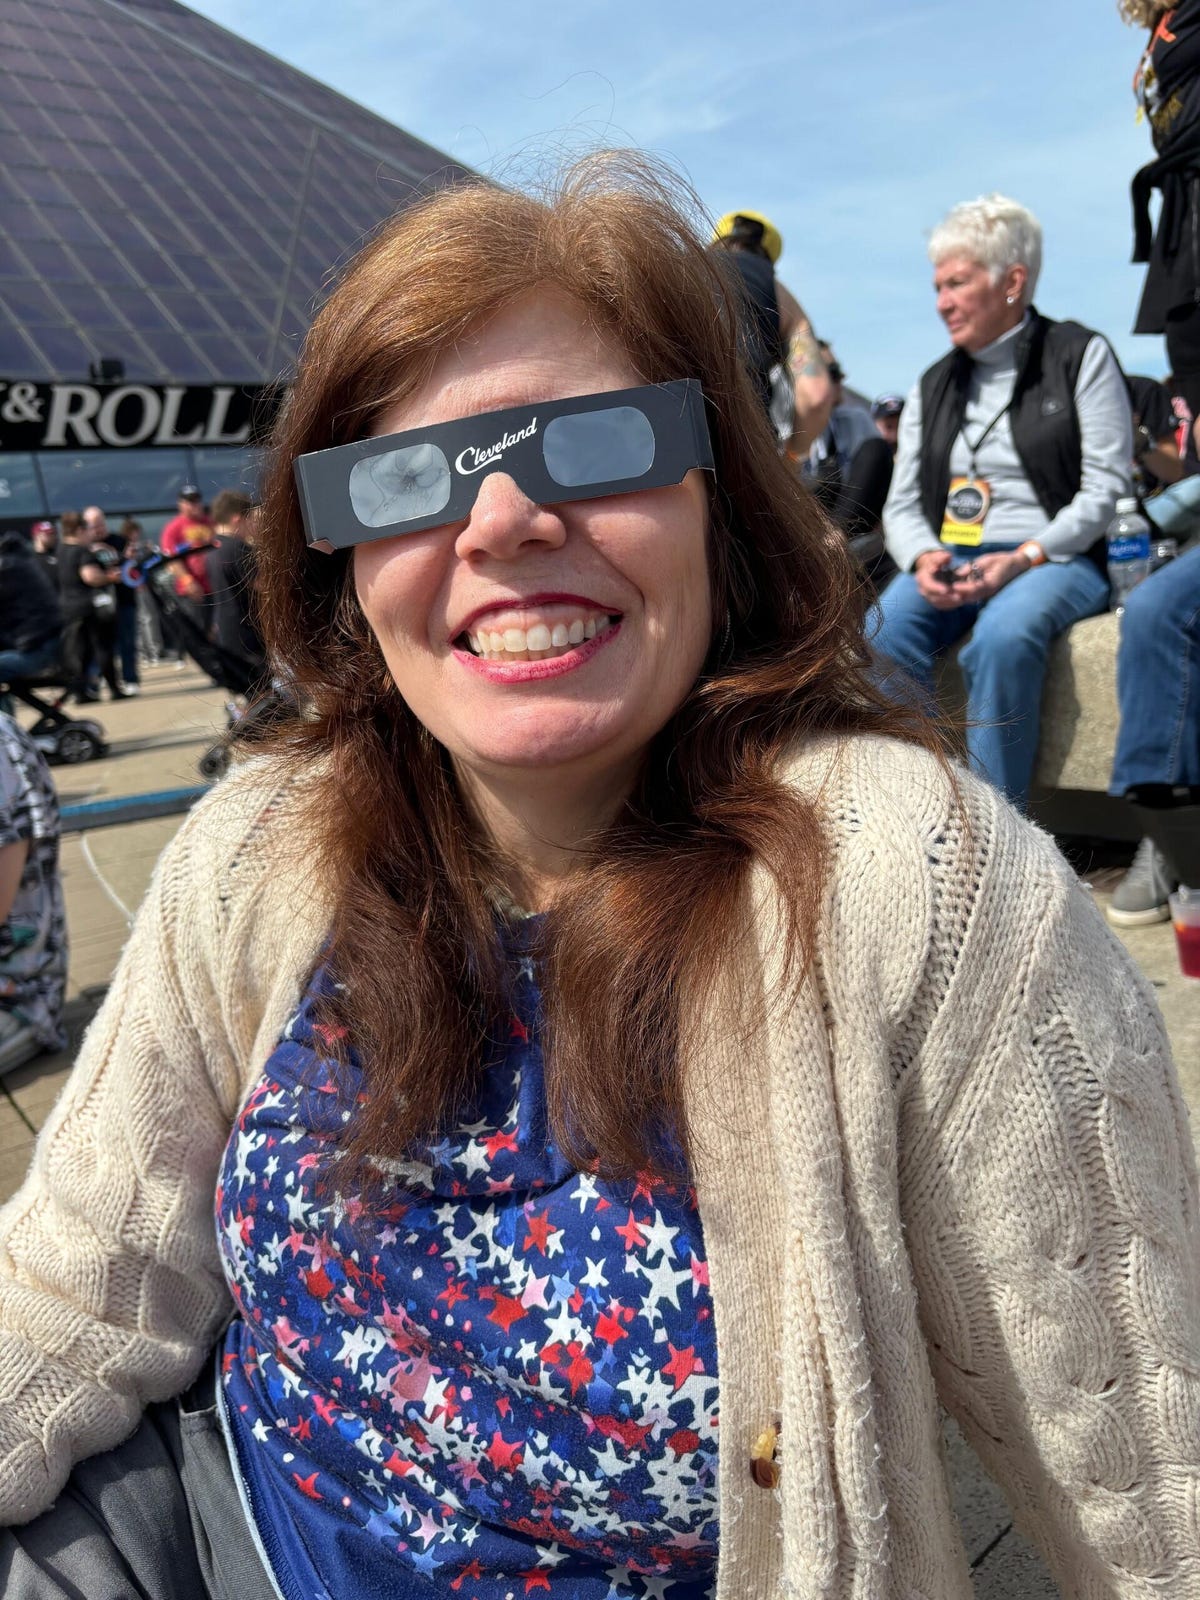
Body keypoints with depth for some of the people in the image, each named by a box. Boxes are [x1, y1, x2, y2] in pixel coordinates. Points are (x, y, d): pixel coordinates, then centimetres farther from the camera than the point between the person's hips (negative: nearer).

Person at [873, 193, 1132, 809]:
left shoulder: (1081, 356, 6)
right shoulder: (933, 386, 19)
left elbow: (1105, 487, -2)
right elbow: (902, 504, 11)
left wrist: (1024, 558, -17)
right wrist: (923, 557, -12)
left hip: (1057, 558, -3)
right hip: (948, 557, 4)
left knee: (1004, 634, -37)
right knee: (883, 635, -29)